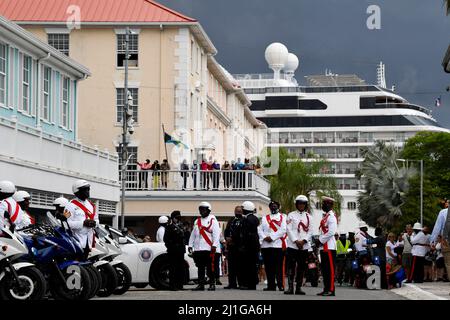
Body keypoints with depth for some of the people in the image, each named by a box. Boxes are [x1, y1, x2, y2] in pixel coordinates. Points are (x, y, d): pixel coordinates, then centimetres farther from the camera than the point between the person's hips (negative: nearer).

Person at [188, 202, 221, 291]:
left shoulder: (213, 220, 1)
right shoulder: (197, 221, 19)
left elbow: (216, 233, -8)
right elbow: (193, 235, 21)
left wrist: (214, 245, -16)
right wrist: (190, 245, 13)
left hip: (210, 249, -6)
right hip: (198, 249, 6)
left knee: (211, 268, -5)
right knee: (200, 268, 6)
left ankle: (212, 284, 0)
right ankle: (201, 284, 10)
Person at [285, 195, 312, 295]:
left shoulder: (308, 217, 12)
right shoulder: (291, 215, 5)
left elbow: (310, 231, 6)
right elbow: (289, 229, -3)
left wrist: (304, 241, -9)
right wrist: (296, 241, -12)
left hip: (304, 245, 2)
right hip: (292, 245, -2)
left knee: (301, 267, 4)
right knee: (291, 266, -5)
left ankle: (299, 287, 9)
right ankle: (290, 287, -3)